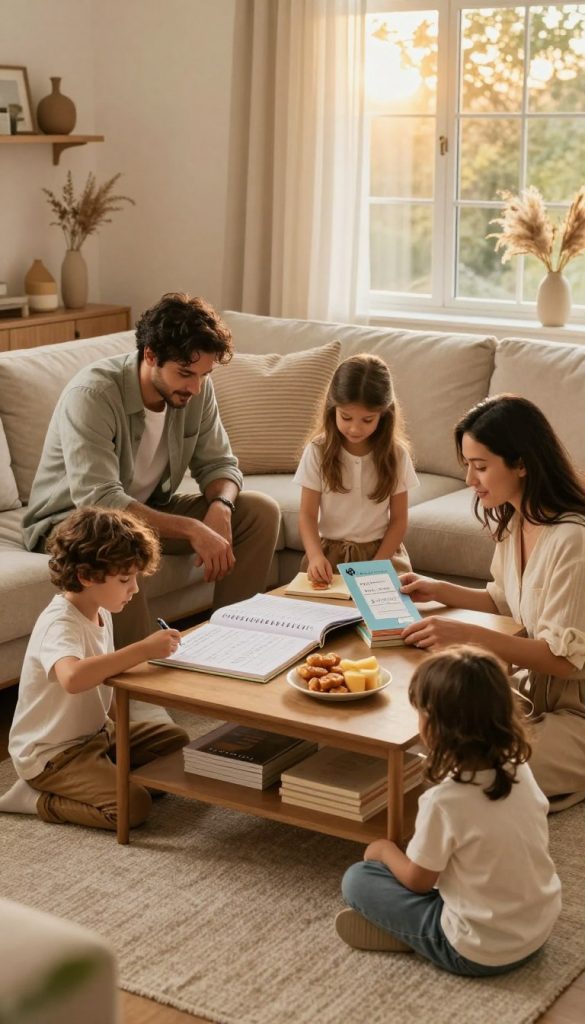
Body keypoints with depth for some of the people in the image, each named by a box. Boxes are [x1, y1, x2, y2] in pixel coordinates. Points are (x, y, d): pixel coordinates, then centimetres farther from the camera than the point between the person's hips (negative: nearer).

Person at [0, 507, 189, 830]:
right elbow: (72, 677, -50)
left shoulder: (100, 613, 3)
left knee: (176, 740, 11)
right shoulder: (59, 624, -28)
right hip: (52, 754, -10)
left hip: (94, 731, 10)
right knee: (133, 806, -23)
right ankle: (36, 799, -5)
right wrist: (143, 650, -46)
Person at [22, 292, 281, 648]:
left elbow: (218, 463, 0)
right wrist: (192, 529, -41)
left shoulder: (197, 388, -10)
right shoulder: (92, 395, -30)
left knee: (262, 512, -9)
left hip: (152, 509, 7)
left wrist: (220, 507, -24)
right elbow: (98, 501, -37)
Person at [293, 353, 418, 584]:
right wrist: (316, 556, -24)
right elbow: (308, 515, -6)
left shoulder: (396, 455, -3)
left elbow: (399, 520, 1)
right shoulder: (317, 452, -5)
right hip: (330, 551, -1)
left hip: (380, 550, 1)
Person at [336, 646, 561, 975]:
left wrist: (385, 850, 10)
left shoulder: (444, 801, -26)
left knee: (357, 879, 2)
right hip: (541, 930, 6)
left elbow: (417, 880, -11)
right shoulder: (520, 768, -8)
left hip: (481, 954, -6)